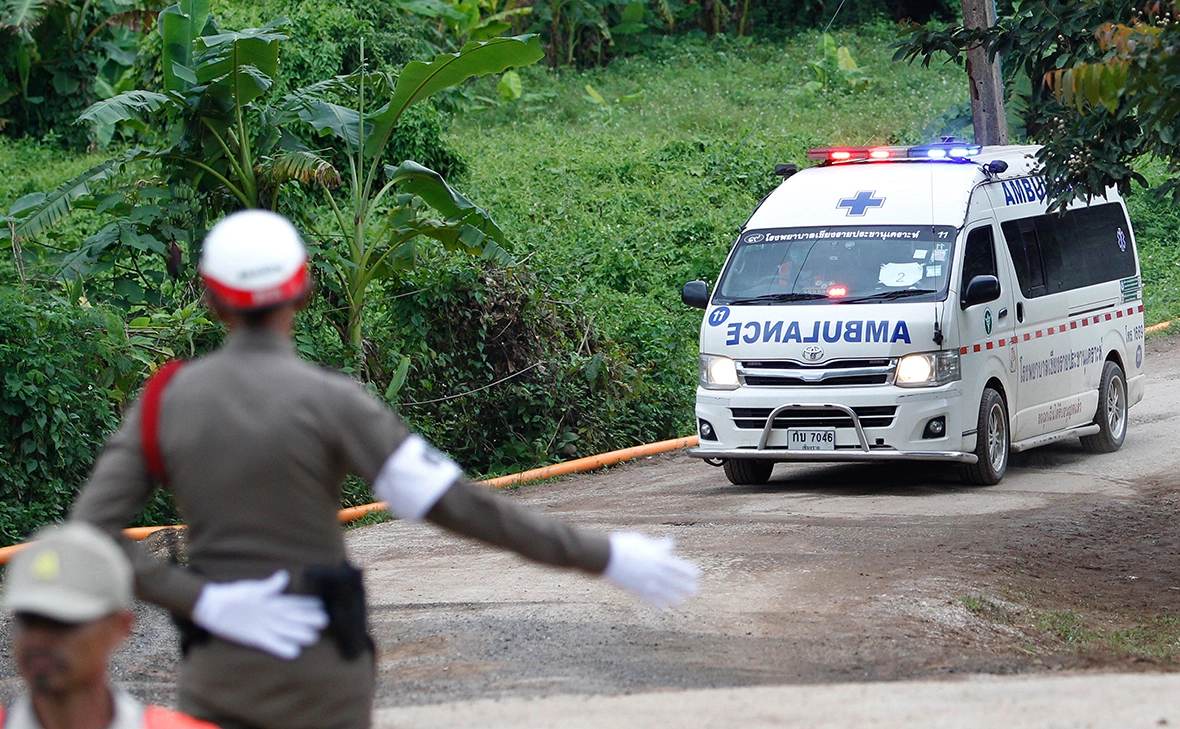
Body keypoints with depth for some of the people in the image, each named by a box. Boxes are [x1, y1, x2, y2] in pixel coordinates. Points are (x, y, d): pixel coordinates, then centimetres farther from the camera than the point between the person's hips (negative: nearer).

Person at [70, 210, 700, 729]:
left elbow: (88, 535, -10)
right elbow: (456, 504, -17)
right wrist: (602, 558, -13)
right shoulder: (328, 402, -13)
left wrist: (202, 604, -12)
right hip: (318, 671, -2)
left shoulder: (163, 402, -1)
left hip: (216, 668, 2)